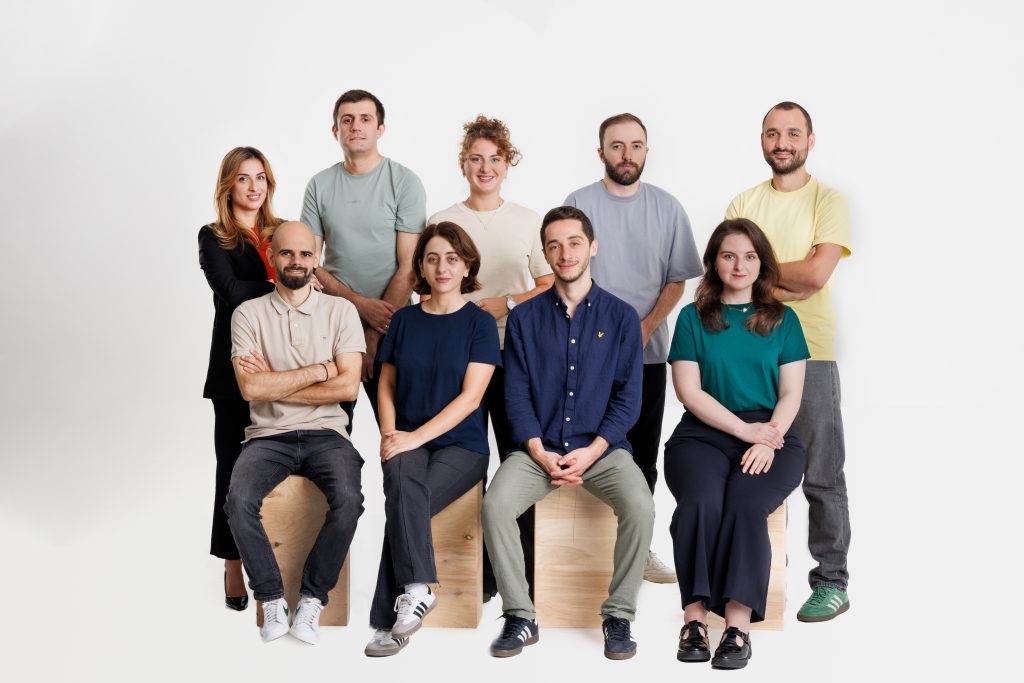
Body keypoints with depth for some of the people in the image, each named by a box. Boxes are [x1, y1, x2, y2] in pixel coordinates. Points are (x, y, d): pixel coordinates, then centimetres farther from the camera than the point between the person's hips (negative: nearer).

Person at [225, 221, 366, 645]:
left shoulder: (340, 311, 5)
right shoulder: (249, 314, 5)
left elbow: (347, 387, -6)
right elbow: (250, 388, -9)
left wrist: (275, 384, -6)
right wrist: (318, 370, -6)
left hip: (325, 433, 0)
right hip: (268, 435, 0)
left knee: (348, 501, -30)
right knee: (239, 501, -29)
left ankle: (312, 598, -10)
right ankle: (272, 601, -10)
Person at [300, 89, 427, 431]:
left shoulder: (404, 182, -2)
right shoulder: (319, 185, 8)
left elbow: (408, 268, -6)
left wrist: (376, 335, -10)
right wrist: (362, 305, -10)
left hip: (388, 328, -3)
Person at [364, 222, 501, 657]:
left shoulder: (480, 323, 2)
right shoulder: (404, 319, 12)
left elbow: (470, 397, -7)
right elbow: (386, 386, 16)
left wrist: (417, 436, -16)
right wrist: (389, 434, -3)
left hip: (461, 444, -2)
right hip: (407, 441, 2)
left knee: (402, 505, -29)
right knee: (404, 481, -34)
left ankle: (388, 621, -23)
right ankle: (416, 588, -33)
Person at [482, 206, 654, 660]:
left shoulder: (621, 316, 6)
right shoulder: (524, 318, 8)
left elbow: (628, 397, 1)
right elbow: (516, 394, 3)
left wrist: (590, 452, -11)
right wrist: (540, 453, -11)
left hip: (601, 447, -1)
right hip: (539, 448, 1)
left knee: (640, 507, -29)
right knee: (495, 505, -27)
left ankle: (619, 615, -11)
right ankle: (520, 617, -12)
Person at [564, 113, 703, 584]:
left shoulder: (667, 208, 5)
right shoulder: (579, 204, 1)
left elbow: (677, 280, 5)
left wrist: (644, 328, -8)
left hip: (648, 352, 2)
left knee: (642, 456, 7)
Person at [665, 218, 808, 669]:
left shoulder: (783, 320, 15)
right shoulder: (693, 318, 12)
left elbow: (791, 394, 7)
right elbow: (689, 390, 2)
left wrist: (767, 441, -12)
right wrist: (745, 429, -9)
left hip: (771, 436, 0)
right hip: (704, 434, 0)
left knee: (746, 504, -31)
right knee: (702, 501, -32)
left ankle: (739, 624, -33)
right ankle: (694, 617, -29)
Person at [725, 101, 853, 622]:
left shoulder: (829, 202, 0)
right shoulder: (743, 204, 11)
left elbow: (817, 273, -14)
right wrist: (787, 286, -13)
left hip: (809, 351, -4)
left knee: (821, 475, 0)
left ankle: (832, 582, 9)